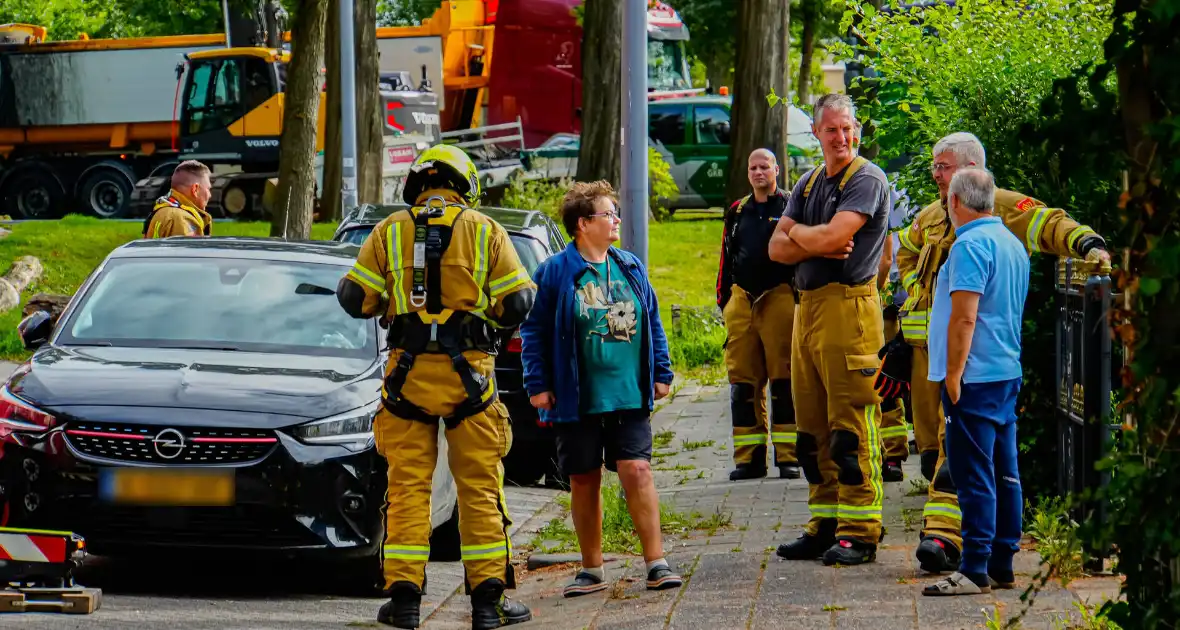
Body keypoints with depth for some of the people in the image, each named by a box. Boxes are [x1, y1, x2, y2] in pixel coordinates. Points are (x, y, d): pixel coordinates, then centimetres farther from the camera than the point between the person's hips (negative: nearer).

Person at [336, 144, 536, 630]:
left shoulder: (390, 232, 4)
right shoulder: (486, 233, 2)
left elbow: (355, 299, 2)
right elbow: (516, 305, -3)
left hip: (408, 371, 1)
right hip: (468, 371, -1)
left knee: (407, 485, 5)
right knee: (481, 486, 5)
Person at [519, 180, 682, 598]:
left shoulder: (630, 268, 9)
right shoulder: (555, 273, -3)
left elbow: (652, 321, 16)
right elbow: (534, 330, -1)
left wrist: (661, 372, 11)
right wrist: (538, 385, -5)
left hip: (629, 397, 2)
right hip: (577, 402, -2)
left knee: (637, 471, -8)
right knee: (584, 482, 7)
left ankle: (656, 563, -6)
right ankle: (592, 569, 17)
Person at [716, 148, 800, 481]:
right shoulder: (737, 213, 17)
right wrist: (723, 298, 17)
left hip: (780, 300, -5)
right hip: (742, 301, 5)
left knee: (784, 381, -5)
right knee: (743, 382, 4)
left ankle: (788, 457, -2)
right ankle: (748, 457, 8)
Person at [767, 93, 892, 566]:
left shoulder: (866, 179, -6)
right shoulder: (809, 183, 19)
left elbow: (832, 236, -19)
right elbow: (777, 248, 10)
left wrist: (797, 232, 1)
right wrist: (819, 244, -9)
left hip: (849, 305, -8)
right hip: (807, 308, 8)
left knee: (851, 425, -9)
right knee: (813, 426, 10)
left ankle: (860, 532, -8)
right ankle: (826, 526, 16)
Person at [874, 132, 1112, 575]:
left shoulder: (1001, 206, -2)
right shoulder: (932, 216, 20)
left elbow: (1049, 224, -12)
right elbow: (905, 250, 38)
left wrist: (1087, 242, -29)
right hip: (925, 340, 8)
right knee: (930, 439, 9)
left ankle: (944, 534, -25)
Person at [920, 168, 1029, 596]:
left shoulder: (970, 246, -15)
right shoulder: (1013, 243, 14)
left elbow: (964, 317, -21)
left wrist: (953, 375, -18)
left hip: (975, 378, -9)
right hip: (1009, 373, 9)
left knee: (974, 476, -9)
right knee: (1004, 474, 10)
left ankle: (975, 571, -10)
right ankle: (1002, 565, 14)